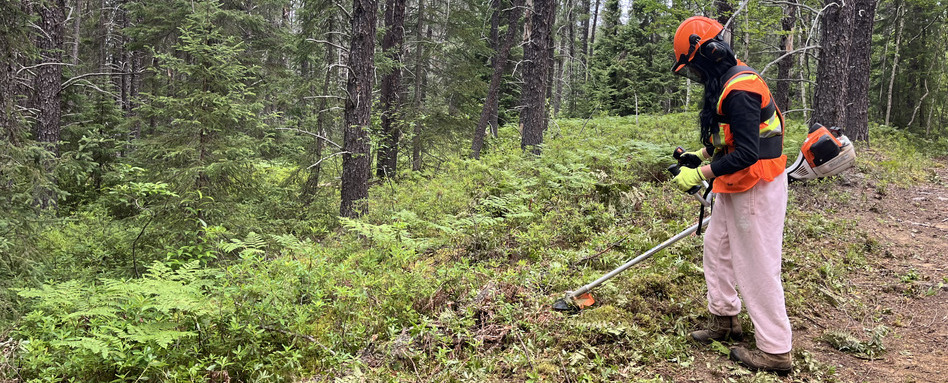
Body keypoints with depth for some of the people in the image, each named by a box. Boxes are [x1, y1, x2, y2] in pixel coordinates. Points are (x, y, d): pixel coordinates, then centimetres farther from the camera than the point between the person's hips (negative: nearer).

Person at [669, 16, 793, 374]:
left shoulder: (739, 90, -25)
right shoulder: (727, 80, 9)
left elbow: (746, 154, -29)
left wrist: (701, 174, -25)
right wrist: (701, 153, 10)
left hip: (756, 188, -11)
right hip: (735, 186, 11)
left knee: (756, 267, -4)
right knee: (716, 247, 20)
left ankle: (774, 351, 7)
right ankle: (724, 320, 35)